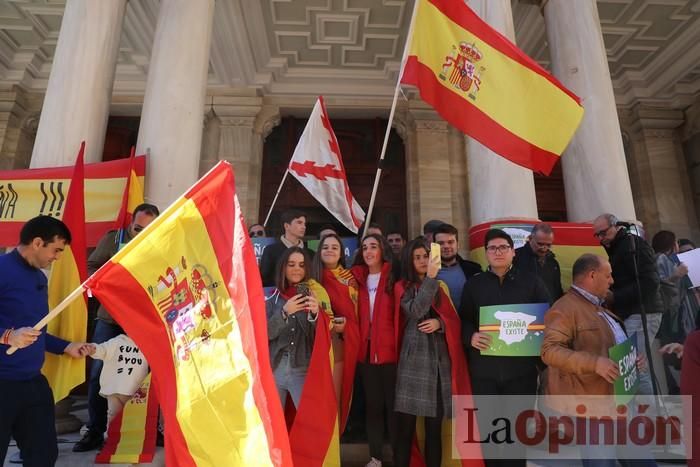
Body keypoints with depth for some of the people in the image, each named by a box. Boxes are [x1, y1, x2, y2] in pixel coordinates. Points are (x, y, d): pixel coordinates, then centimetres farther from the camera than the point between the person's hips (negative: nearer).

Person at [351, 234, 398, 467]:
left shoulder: (394, 277, -2)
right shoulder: (358, 279, 9)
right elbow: (356, 315, 10)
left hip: (390, 350, -3)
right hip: (366, 350, 4)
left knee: (394, 404, 4)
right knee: (373, 405, 13)